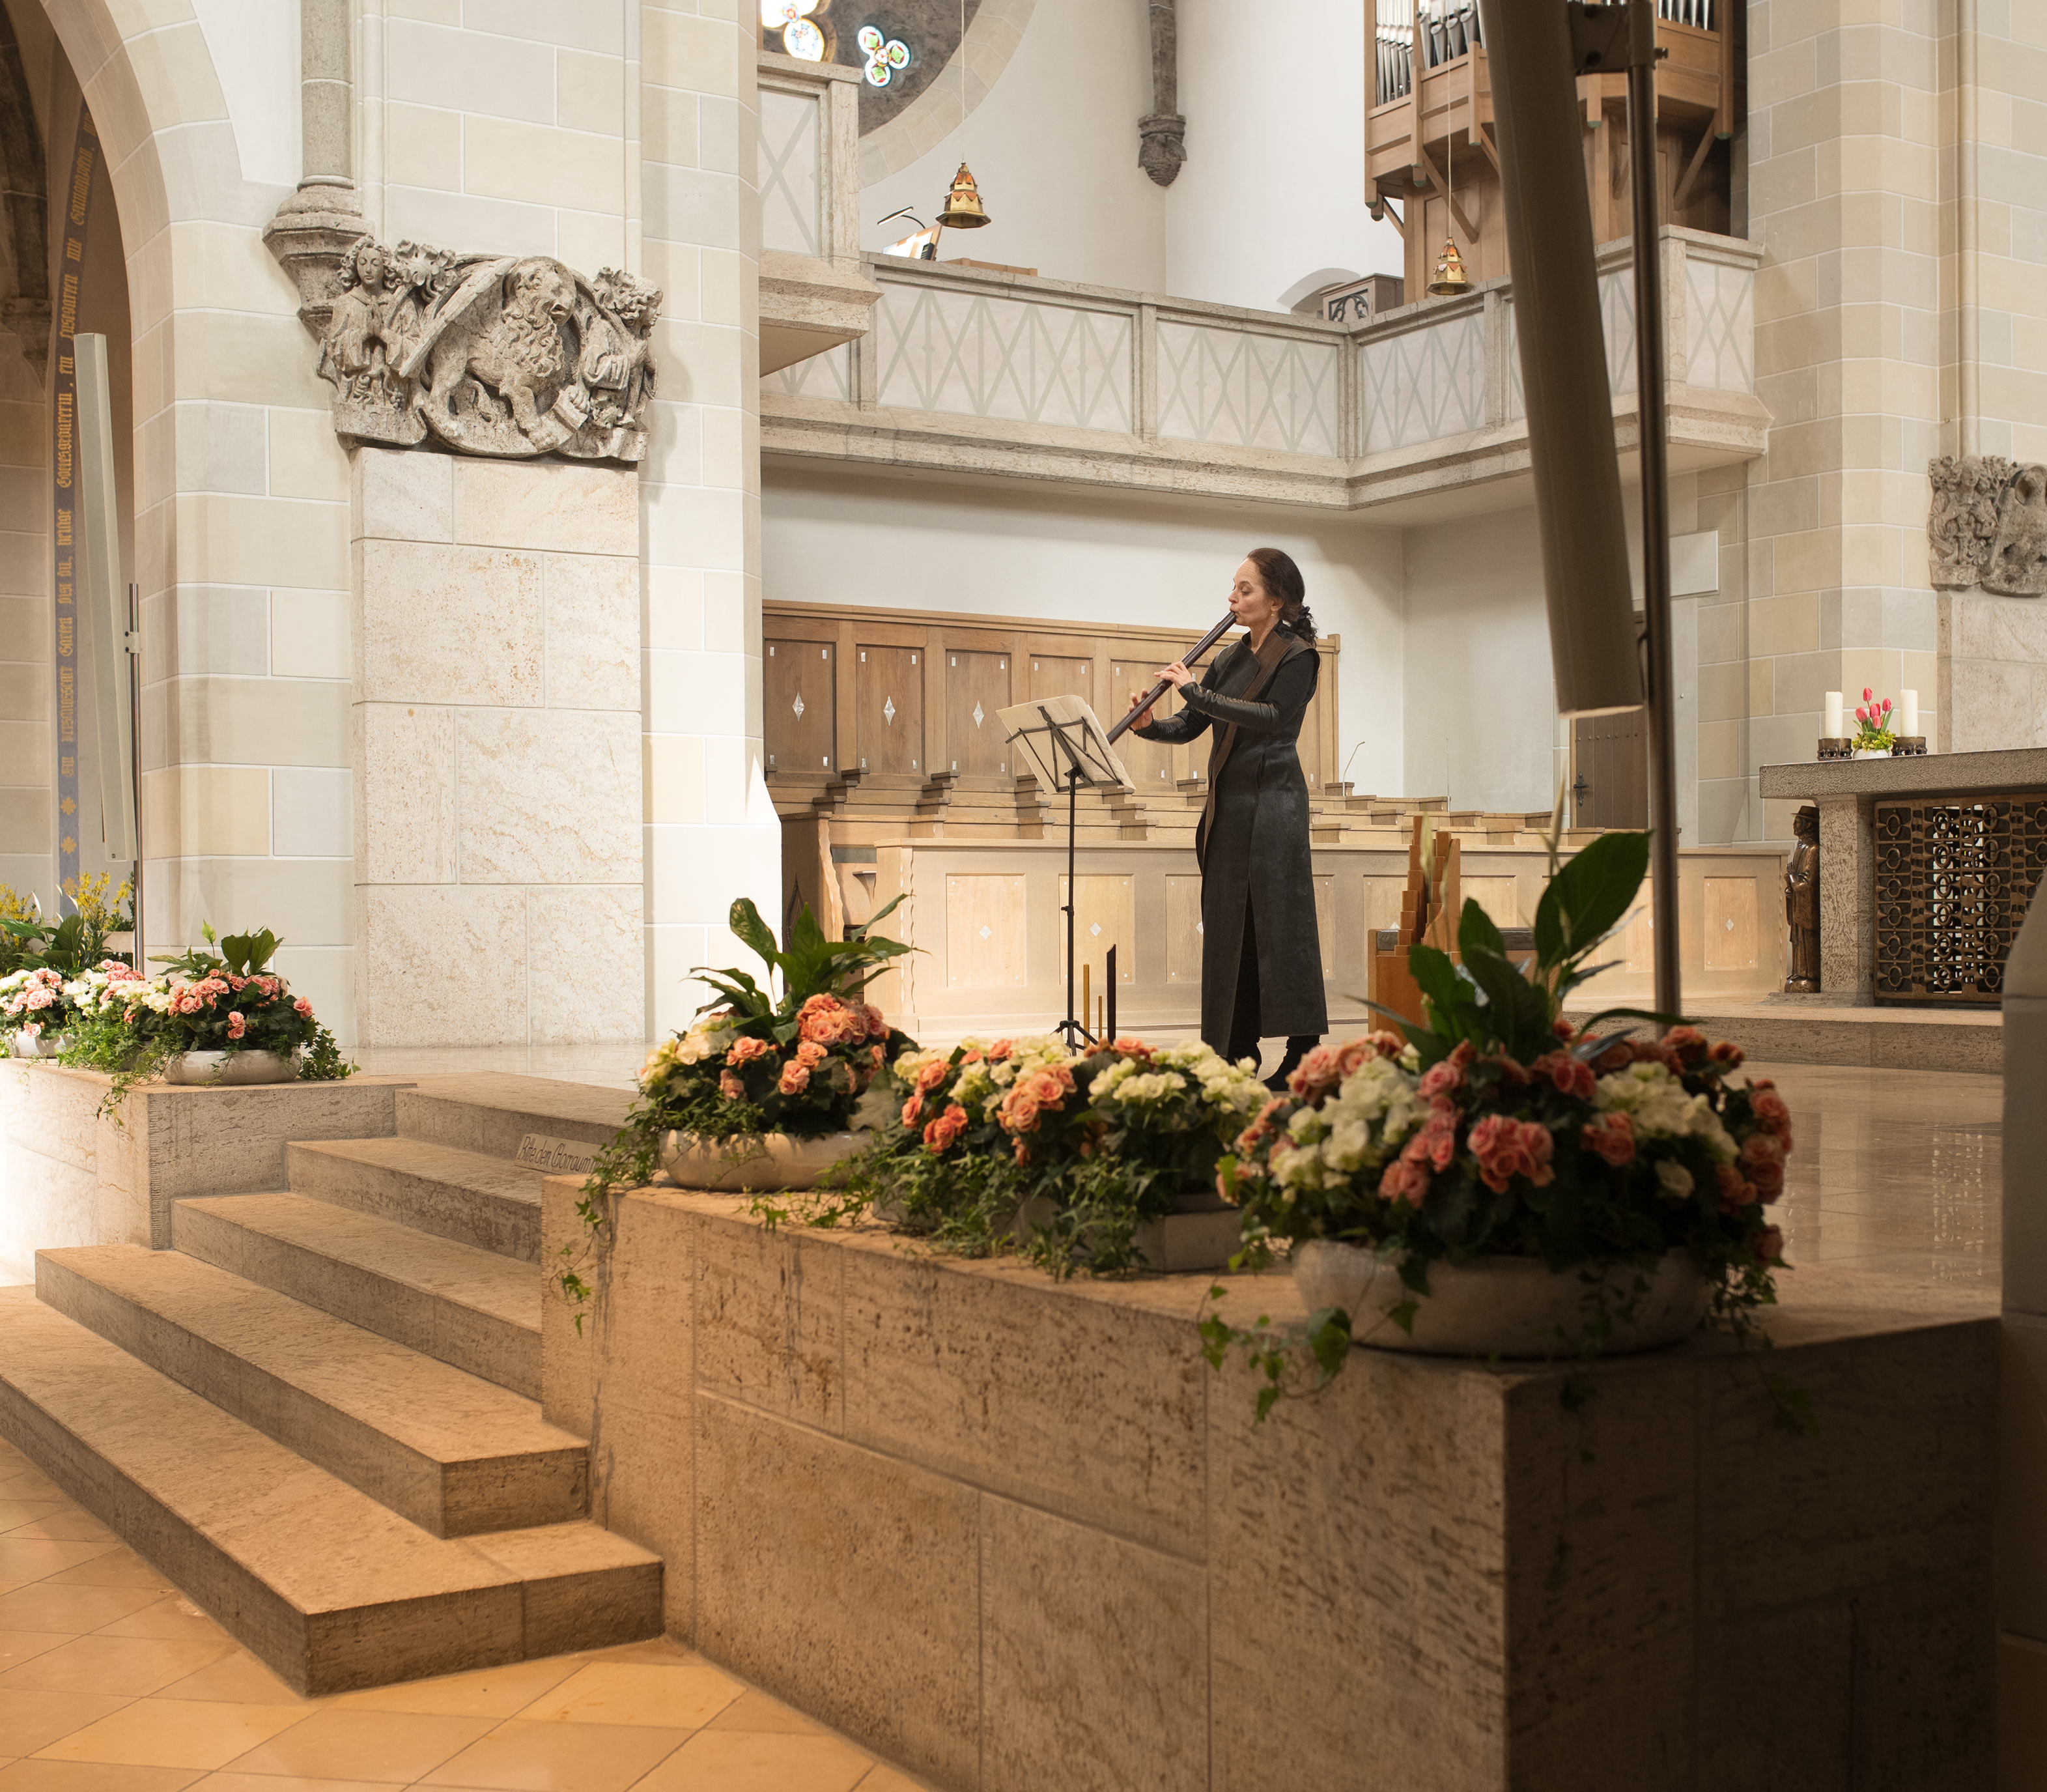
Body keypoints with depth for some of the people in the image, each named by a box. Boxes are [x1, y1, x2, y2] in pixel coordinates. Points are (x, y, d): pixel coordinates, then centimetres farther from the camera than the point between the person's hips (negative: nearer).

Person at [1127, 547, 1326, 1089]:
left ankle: (1302, 1053, -4)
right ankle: (1237, 1052, 13)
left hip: (1271, 801, -8)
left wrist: (1195, 691, -22)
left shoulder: (1297, 656, -6)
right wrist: (1151, 726, -8)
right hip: (1227, 805, 8)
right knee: (1227, 926, 7)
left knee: (1277, 922, -8)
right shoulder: (1230, 659, 15)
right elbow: (1189, 727, 13)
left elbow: (1272, 718, -22)